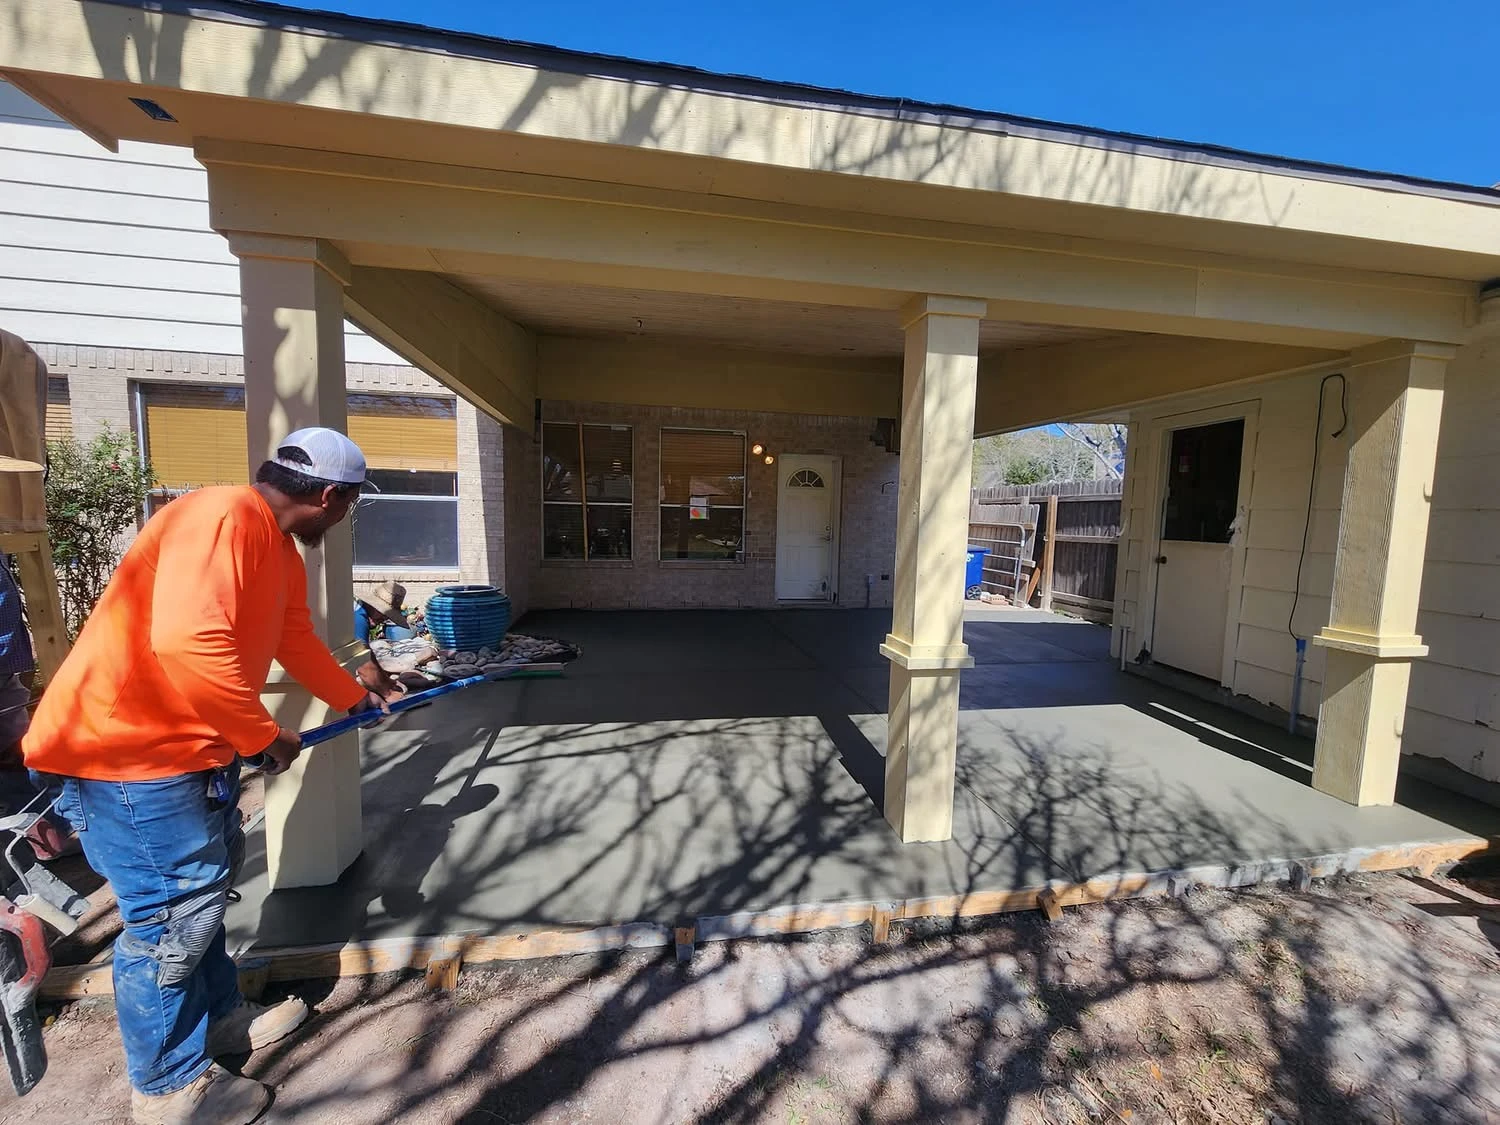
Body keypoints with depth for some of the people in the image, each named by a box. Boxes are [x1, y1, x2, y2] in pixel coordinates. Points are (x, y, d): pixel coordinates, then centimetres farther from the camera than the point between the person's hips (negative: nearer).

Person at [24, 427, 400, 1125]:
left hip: (190, 746, 10)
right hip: (121, 752, -10)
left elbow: (296, 640, 20)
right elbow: (186, 642, -34)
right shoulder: (223, 516, -23)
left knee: (206, 880, 22)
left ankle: (219, 1016, 43)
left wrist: (354, 694, 32)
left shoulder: (279, 547, 9)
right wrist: (263, 736, -22)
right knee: (174, 915, 4)